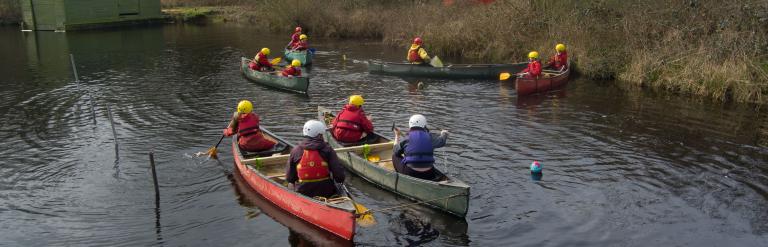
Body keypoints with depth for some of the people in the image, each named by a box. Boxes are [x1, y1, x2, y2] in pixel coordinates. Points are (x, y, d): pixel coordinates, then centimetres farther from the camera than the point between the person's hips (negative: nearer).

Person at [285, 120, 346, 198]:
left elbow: (289, 179, 2)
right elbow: (340, 177, -12)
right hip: (326, 193, -2)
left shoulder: (295, 150, -2)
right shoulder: (327, 149, -8)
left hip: (303, 193, 2)